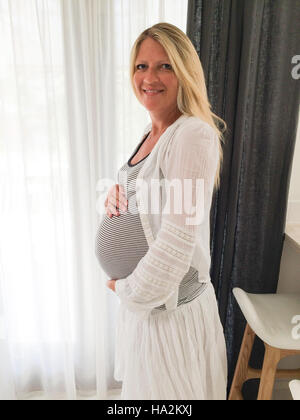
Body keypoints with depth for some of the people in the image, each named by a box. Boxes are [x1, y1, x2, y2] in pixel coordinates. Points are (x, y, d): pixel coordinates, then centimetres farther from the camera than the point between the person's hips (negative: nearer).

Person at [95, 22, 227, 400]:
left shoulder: (195, 136, -22)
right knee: (142, 384, 27)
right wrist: (117, 192, -5)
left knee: (166, 388, 16)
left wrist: (127, 288, -13)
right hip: (142, 297, 8)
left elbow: (177, 242, -27)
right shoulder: (150, 133, 7)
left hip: (172, 306, -8)